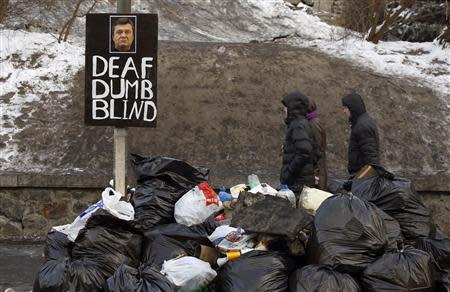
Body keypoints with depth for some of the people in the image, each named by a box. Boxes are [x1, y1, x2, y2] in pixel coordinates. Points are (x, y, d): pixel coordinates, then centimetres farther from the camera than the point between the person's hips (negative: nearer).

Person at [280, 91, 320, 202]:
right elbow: (316, 154, 19)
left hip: (297, 182, -10)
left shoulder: (298, 125, -13)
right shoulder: (304, 124, 17)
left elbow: (304, 152, -24)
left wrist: (288, 173, -19)